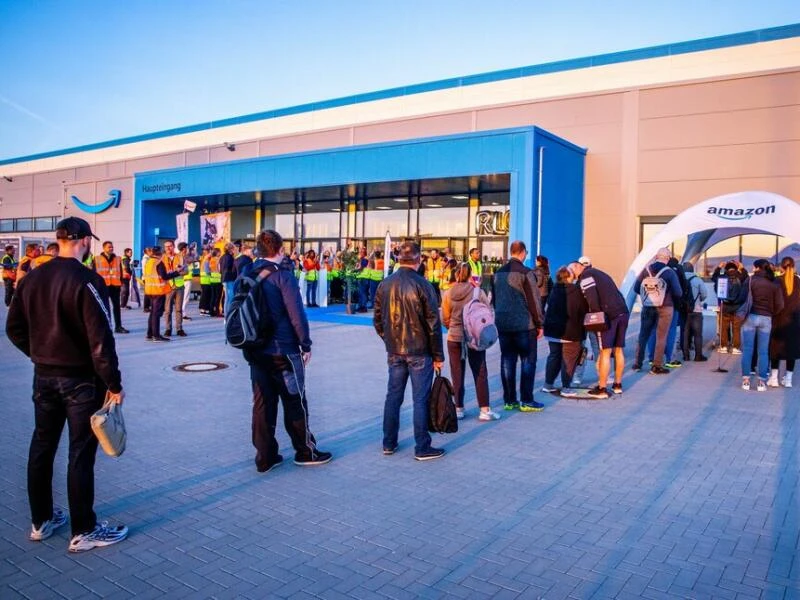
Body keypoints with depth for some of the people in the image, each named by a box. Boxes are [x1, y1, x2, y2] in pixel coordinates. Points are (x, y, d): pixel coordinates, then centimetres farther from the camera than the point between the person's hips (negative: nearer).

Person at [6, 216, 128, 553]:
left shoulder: (32, 278, 3)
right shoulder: (87, 280, -18)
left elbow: (14, 329, 10)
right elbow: (100, 339, -21)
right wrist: (113, 383, -14)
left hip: (44, 376, 7)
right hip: (81, 378, -7)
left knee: (42, 447, 16)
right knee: (81, 454, 2)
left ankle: (41, 521, 30)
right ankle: (83, 532, 12)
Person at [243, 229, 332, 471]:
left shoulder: (249, 274, 6)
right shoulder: (283, 274, -13)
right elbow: (296, 313, -16)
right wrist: (306, 345, -7)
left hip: (256, 350, 6)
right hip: (283, 349, -6)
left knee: (263, 403, 9)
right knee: (295, 401, 7)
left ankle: (265, 457, 16)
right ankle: (305, 451, 20)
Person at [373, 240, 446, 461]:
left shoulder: (384, 285, 3)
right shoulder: (422, 285, -13)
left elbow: (377, 320, 9)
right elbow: (433, 324, -12)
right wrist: (438, 355, -4)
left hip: (394, 352, 5)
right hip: (420, 352, -5)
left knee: (393, 396, 14)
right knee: (421, 399, 2)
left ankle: (389, 443, 23)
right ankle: (422, 448, 10)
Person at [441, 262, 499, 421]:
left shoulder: (447, 293, -6)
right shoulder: (478, 292, -10)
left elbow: (445, 318, 0)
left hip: (454, 338, 1)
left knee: (457, 374, 11)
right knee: (480, 374, 8)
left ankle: (459, 408, 16)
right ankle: (485, 410, 9)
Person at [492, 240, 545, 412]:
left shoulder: (498, 273, 9)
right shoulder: (525, 273, -11)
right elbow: (534, 301, -11)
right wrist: (540, 323, -4)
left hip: (503, 324, 6)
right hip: (524, 325, -6)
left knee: (507, 361, 9)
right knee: (528, 361, 2)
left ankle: (509, 400, 13)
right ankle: (526, 401, 3)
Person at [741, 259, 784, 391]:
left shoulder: (750, 280, -4)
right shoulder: (775, 284, 2)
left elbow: (743, 298, -8)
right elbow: (779, 305, 0)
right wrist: (770, 314, 15)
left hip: (750, 317, -2)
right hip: (766, 319, 2)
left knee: (747, 350, 4)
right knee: (763, 351, 6)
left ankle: (746, 380, 5)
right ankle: (762, 382, 6)